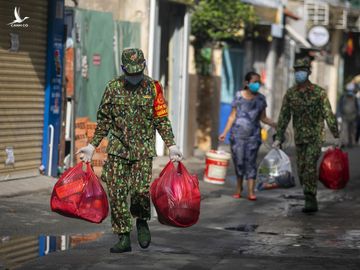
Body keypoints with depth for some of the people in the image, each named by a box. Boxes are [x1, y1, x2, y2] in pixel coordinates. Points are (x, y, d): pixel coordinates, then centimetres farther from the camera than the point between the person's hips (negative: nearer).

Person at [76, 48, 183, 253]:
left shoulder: (153, 88, 0)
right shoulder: (113, 88, 4)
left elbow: (162, 120, 5)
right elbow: (104, 121, 11)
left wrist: (171, 146, -3)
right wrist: (92, 146, 8)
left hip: (143, 150, -2)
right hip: (118, 149, 2)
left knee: (141, 190, -16)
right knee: (117, 193, -2)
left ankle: (142, 221, 14)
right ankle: (124, 238, 6)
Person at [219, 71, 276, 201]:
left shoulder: (260, 98, 5)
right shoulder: (239, 96, 0)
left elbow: (263, 118, 10)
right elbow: (232, 116, 4)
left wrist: (275, 125, -5)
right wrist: (225, 132, 0)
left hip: (253, 135, 1)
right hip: (237, 134, -1)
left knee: (251, 161, -6)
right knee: (238, 161, 2)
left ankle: (251, 191, -10)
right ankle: (239, 188, 20)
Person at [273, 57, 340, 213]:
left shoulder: (318, 92, -7)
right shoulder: (290, 93, 3)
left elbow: (328, 114, -5)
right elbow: (284, 117, 6)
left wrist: (336, 136, -6)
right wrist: (278, 138, 2)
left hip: (315, 137, -5)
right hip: (299, 138, 5)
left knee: (310, 166, -19)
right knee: (302, 171, 7)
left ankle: (310, 201, -18)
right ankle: (312, 201, 21)